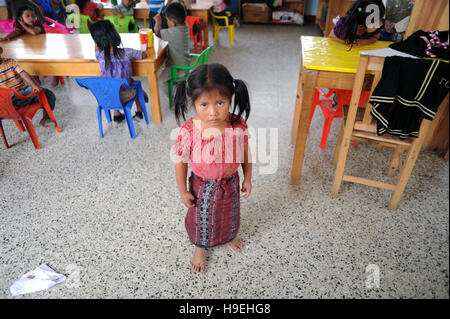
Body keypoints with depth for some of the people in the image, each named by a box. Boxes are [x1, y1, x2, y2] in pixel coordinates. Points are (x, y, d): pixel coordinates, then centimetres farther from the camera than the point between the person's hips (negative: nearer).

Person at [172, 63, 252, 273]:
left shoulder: (238, 125, -25)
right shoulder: (188, 132, -30)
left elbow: (245, 153, -7)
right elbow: (181, 162, -15)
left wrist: (247, 178, 3)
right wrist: (183, 191, -6)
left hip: (230, 183, 2)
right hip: (203, 186, -2)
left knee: (229, 213, 30)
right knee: (201, 217, 23)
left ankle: (229, 236, 65)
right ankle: (200, 247, 55)